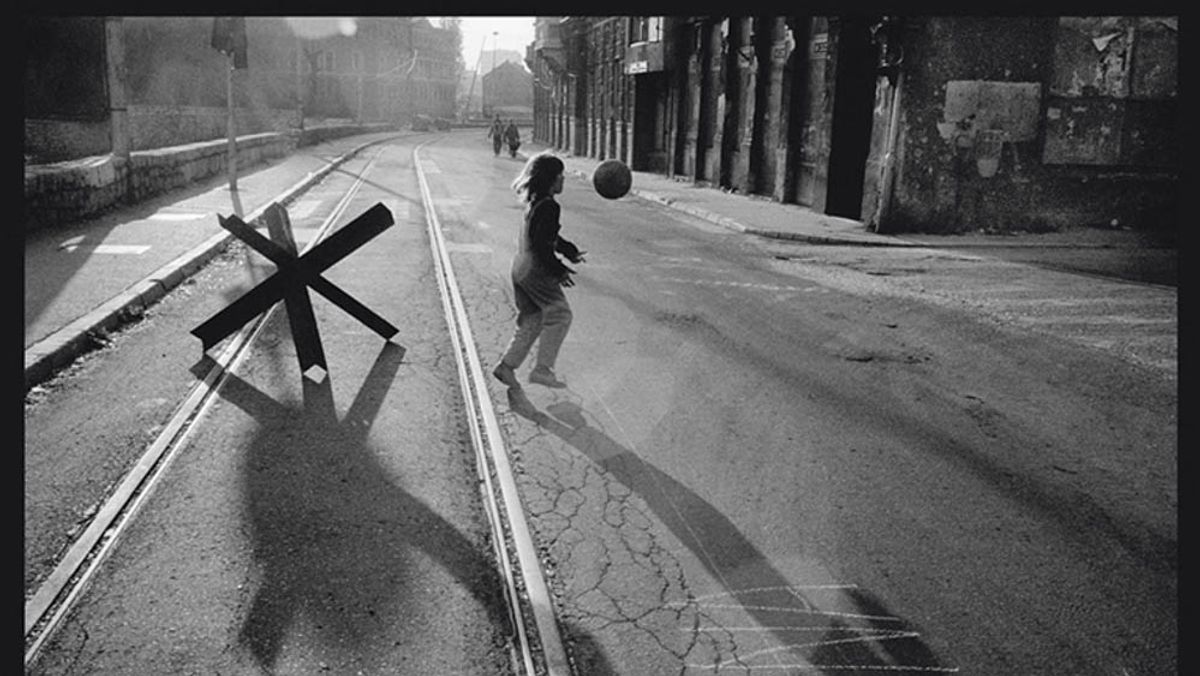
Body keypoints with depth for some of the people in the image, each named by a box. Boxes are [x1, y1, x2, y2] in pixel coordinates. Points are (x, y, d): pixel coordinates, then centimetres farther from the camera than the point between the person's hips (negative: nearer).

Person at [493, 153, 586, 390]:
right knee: (560, 314, -2)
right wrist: (559, 271, -16)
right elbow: (540, 244, -22)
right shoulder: (548, 206, -18)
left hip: (522, 267, 10)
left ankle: (507, 366, 18)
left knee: (532, 320, 16)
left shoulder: (535, 201, 13)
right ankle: (542, 369, -3)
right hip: (535, 269, -10)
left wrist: (571, 252, 29)